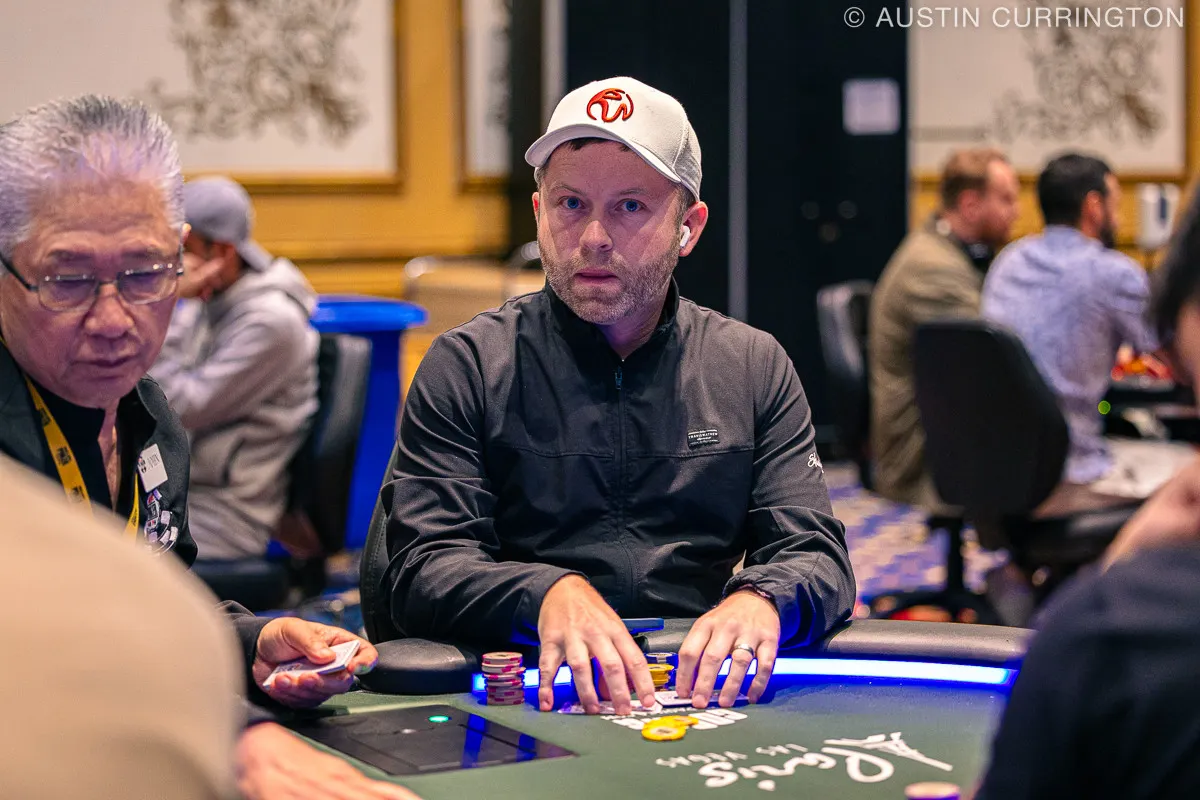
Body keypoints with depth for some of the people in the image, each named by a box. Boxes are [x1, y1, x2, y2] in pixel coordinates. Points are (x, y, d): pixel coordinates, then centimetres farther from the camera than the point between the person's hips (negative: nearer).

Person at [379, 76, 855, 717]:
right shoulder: (468, 367, 5)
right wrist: (548, 594, -26)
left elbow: (818, 558, 6)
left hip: (699, 685, 2)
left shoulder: (755, 368, 12)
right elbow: (422, 569, -4)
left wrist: (760, 600, -20)